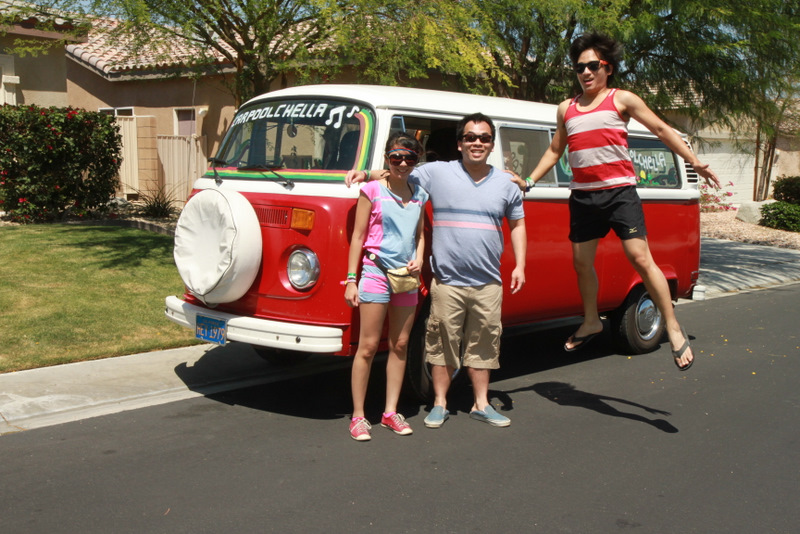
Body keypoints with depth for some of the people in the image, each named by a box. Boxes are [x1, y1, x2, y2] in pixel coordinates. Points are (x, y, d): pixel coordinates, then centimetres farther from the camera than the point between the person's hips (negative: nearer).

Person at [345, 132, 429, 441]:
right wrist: (351, 279, -6)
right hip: (376, 273, -5)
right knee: (368, 346, -3)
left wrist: (419, 259, -1)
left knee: (400, 346, 9)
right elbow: (358, 236, -2)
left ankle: (390, 412, 20)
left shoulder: (418, 195, 11)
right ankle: (358, 416, 6)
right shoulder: (373, 190, -2)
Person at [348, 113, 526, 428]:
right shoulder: (437, 173, 1)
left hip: (488, 284, 3)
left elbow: (518, 224, 18)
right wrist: (366, 174, -8)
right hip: (447, 282, -2)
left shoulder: (505, 184, 11)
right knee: (442, 344, 4)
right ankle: (439, 405, 17)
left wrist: (520, 265, 10)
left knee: (484, 344, 10)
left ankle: (481, 405, 23)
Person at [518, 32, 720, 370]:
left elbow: (662, 130, 4)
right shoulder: (566, 109, 15)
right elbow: (554, 150, 24)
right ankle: (591, 322, 28)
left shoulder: (622, 100, 3)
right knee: (581, 261, 9)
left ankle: (674, 329, -5)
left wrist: (694, 162, -2)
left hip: (618, 191, -5)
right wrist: (529, 181, 17)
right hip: (582, 195, 5)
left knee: (640, 258, -12)